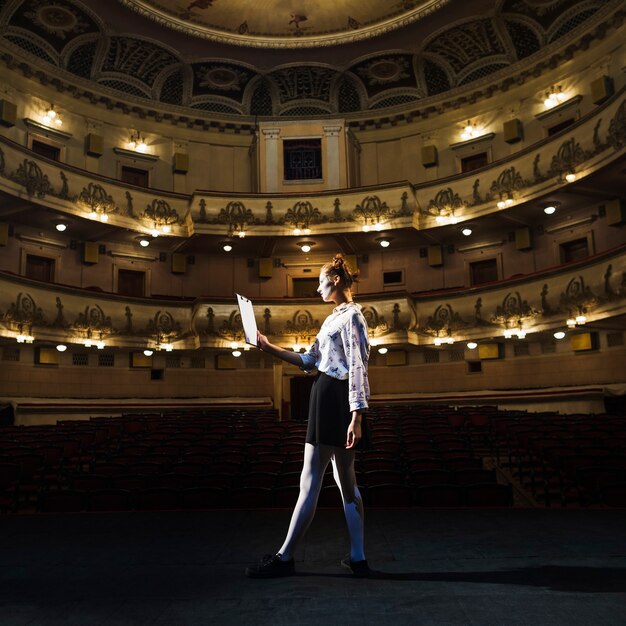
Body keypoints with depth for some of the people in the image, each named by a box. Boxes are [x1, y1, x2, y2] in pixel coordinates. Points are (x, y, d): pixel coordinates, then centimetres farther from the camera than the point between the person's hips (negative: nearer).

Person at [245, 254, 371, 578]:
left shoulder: (351, 315, -9)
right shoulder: (333, 318, 20)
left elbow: (357, 367, -17)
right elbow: (309, 360, 20)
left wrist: (356, 416, -23)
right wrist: (270, 348, 16)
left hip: (334, 399, -10)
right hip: (328, 398, 10)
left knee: (309, 481, -4)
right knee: (346, 481, 10)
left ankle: (284, 557, 5)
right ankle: (358, 558, 17)